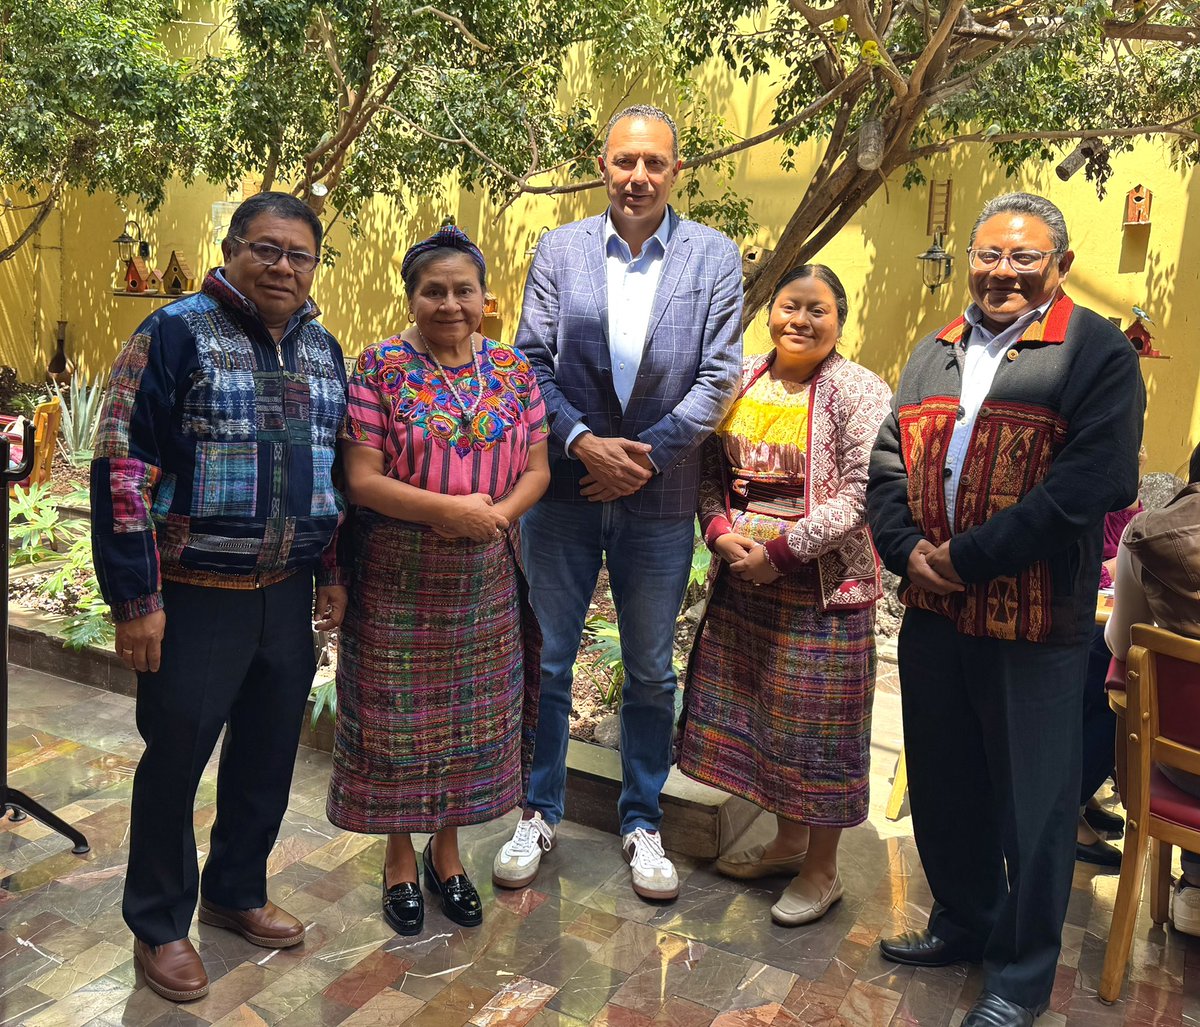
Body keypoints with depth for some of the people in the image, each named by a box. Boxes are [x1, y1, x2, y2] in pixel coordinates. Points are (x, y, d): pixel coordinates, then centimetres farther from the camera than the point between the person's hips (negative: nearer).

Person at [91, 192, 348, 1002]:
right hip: (195, 598, -5)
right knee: (175, 761, 8)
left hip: (289, 595, 6)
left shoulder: (324, 349, 9)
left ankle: (237, 893, 38)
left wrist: (333, 572, 14)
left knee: (268, 754, 16)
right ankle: (159, 924, 28)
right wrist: (135, 601, -15)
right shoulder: (176, 334, -10)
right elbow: (122, 470, -13)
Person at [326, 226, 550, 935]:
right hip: (397, 578, -3)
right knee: (397, 716, 8)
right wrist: (448, 509, -22)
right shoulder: (382, 367, -6)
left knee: (472, 715, 13)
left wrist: (496, 514, -16)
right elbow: (362, 480, -12)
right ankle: (399, 857, 30)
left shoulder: (514, 369, 4)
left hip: (484, 580, 3)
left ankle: (447, 849, 35)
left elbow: (537, 470, 4)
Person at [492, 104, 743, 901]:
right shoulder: (558, 250, 3)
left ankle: (643, 822, 30)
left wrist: (646, 453, -12)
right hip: (564, 486, 1)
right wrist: (583, 442, -15)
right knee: (546, 661, 10)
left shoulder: (715, 257, 1)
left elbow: (718, 377, -3)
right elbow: (531, 362, -1)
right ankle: (540, 813, 29)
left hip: (659, 498, 0)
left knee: (651, 672, 12)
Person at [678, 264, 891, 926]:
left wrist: (779, 552, -19)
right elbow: (712, 470, 10)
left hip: (823, 588, -6)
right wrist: (721, 532, -8)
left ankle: (821, 870, 24)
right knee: (754, 710, 16)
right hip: (742, 580, 6)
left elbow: (859, 497, -16)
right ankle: (787, 841, 37)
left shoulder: (859, 393, -9)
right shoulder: (739, 382, 7)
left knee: (817, 723, 4)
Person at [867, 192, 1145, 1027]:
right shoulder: (934, 353, 13)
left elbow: (1090, 487, -18)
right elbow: (889, 464, 10)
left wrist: (968, 558, -18)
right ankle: (964, 926, 41)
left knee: (1031, 802, 7)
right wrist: (908, 549, -8)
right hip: (931, 614, 6)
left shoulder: (1099, 355, -6)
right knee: (942, 785, 18)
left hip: (1035, 623, -6)